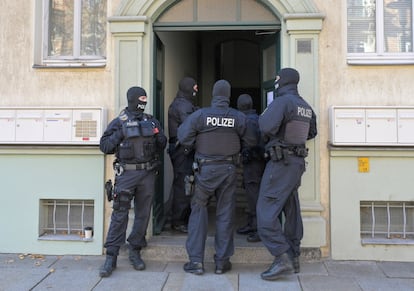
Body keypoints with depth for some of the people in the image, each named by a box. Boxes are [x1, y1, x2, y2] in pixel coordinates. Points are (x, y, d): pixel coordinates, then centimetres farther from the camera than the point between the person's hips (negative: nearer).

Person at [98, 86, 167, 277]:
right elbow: (104, 146, 0)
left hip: (148, 173, 4)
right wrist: (119, 136, -13)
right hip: (126, 173, -3)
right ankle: (111, 257, 4)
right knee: (119, 215, -5)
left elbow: (161, 147, 18)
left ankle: (135, 252, 22)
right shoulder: (119, 123, 2)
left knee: (143, 214, 8)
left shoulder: (151, 121, 12)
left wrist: (160, 137, -2)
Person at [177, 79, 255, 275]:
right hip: (228, 169, 2)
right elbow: (249, 142, 1)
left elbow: (183, 137, -10)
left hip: (205, 169, -1)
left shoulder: (200, 115, -10)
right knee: (225, 213, 9)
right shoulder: (239, 117, -4)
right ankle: (222, 261, 16)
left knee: (199, 210, 9)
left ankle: (195, 260, 8)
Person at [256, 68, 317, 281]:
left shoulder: (282, 102, -14)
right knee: (291, 209, 17)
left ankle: (281, 258, -12)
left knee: (266, 211, -8)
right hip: (298, 162, 9)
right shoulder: (306, 106, 12)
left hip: (281, 162, -9)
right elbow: (312, 132, 24)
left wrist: (262, 117, -7)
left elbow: (267, 127, -27)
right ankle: (292, 254, 27)